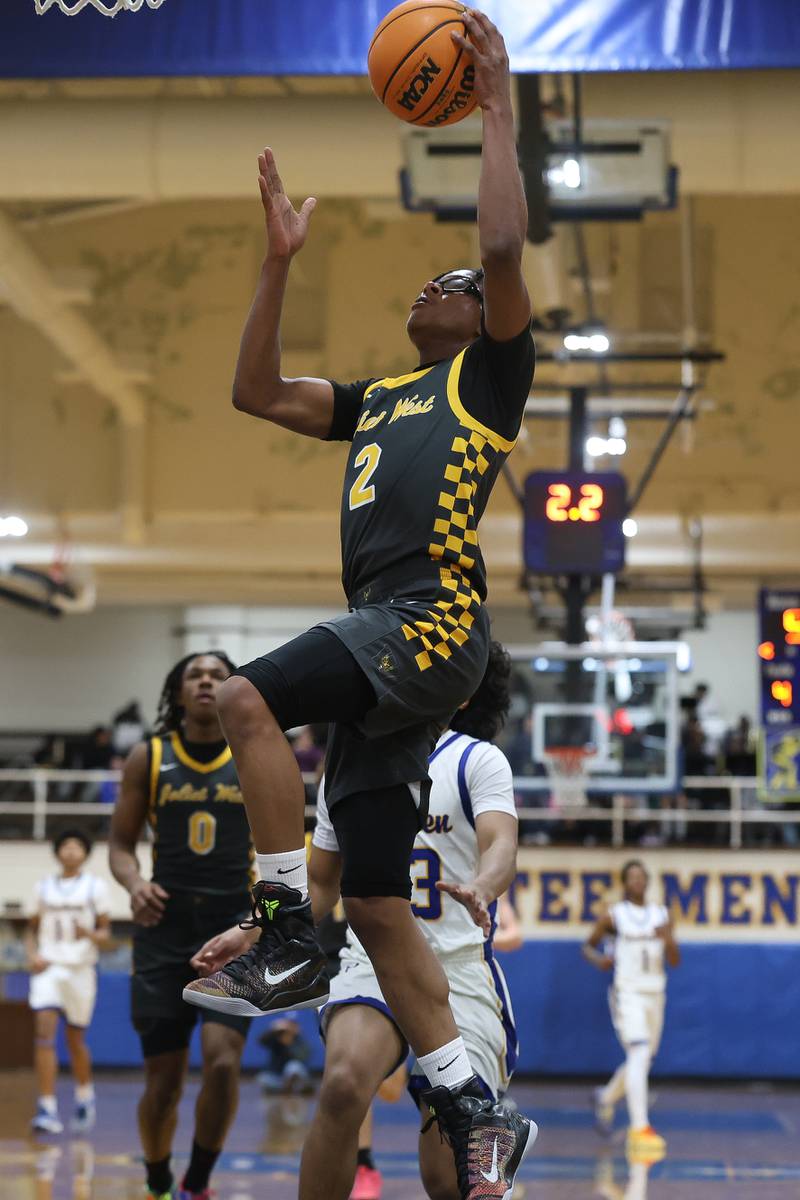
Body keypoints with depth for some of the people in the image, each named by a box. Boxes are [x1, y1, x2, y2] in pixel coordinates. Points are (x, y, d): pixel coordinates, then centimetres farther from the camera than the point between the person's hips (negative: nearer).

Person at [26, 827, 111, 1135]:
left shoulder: (95, 887, 3)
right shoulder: (44, 887, 10)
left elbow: (105, 935, 3)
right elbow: (32, 929, 18)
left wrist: (90, 934, -19)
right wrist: (32, 954, -2)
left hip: (80, 968, -1)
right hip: (48, 967, 1)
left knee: (76, 1040, 7)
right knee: (44, 1031, -16)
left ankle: (84, 1097, 34)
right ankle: (47, 1109, -18)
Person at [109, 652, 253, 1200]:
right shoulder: (148, 758, 4)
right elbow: (121, 842, 7)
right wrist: (135, 883, -13)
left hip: (235, 925, -1)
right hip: (166, 927, 1)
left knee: (223, 1061, -19)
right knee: (164, 1078, 2)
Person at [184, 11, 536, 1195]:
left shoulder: (489, 375, 9)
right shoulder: (377, 400, 29)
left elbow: (507, 250, -7)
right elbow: (256, 393, 27)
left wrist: (498, 110, -2)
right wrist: (280, 261, 24)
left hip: (435, 621, -8)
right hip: (386, 647, 8)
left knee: (246, 697, -29)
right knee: (378, 908, 3)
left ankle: (289, 940, -24)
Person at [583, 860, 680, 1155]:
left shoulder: (661, 915, 9)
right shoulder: (614, 916, -1)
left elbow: (675, 961, 5)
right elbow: (588, 946, 9)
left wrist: (668, 940, -16)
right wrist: (598, 959, -12)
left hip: (655, 995, 6)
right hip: (627, 993, -5)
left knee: (641, 1061, 15)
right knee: (639, 1055, -21)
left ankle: (606, 1098, 43)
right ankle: (640, 1128, -25)